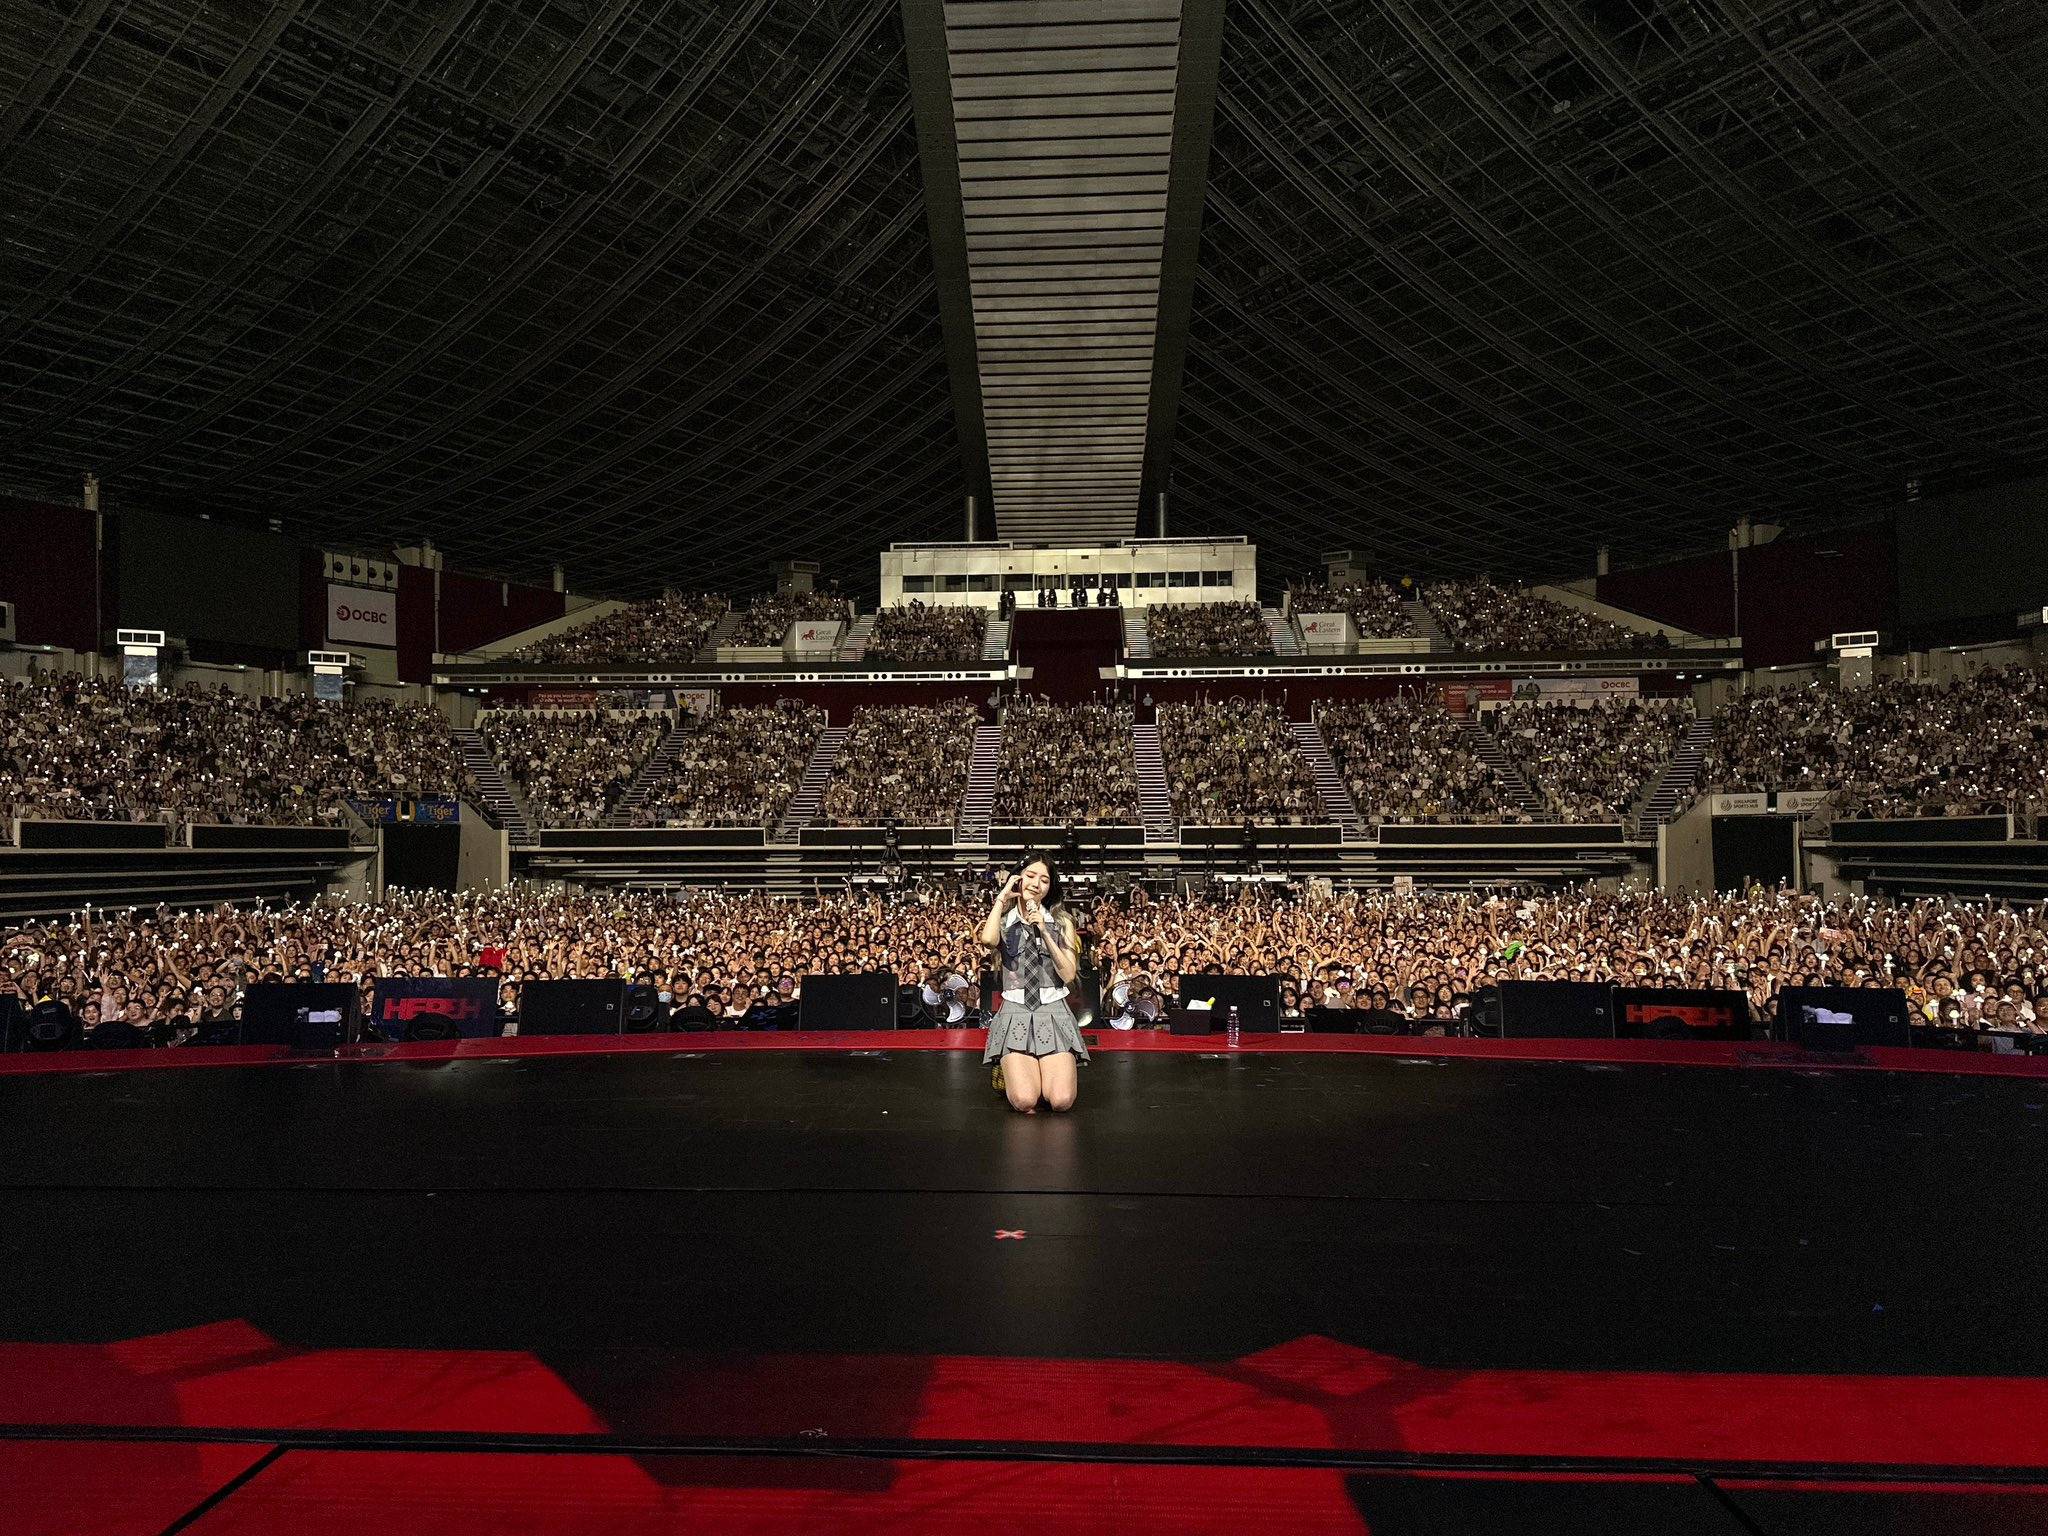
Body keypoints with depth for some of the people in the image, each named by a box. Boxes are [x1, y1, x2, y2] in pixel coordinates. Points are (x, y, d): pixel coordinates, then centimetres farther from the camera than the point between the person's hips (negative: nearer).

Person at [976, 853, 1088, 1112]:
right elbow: (988, 940, -19)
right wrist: (1001, 897, -6)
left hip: (1053, 1012, 1)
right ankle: (1009, 1071, 14)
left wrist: (1044, 932, -9)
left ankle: (1053, 1069, 16)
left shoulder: (1061, 923, 10)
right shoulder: (1003, 922, 8)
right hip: (1015, 1013, -1)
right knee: (1024, 1101, -21)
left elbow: (1068, 975, -1)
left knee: (1061, 1101, -19)